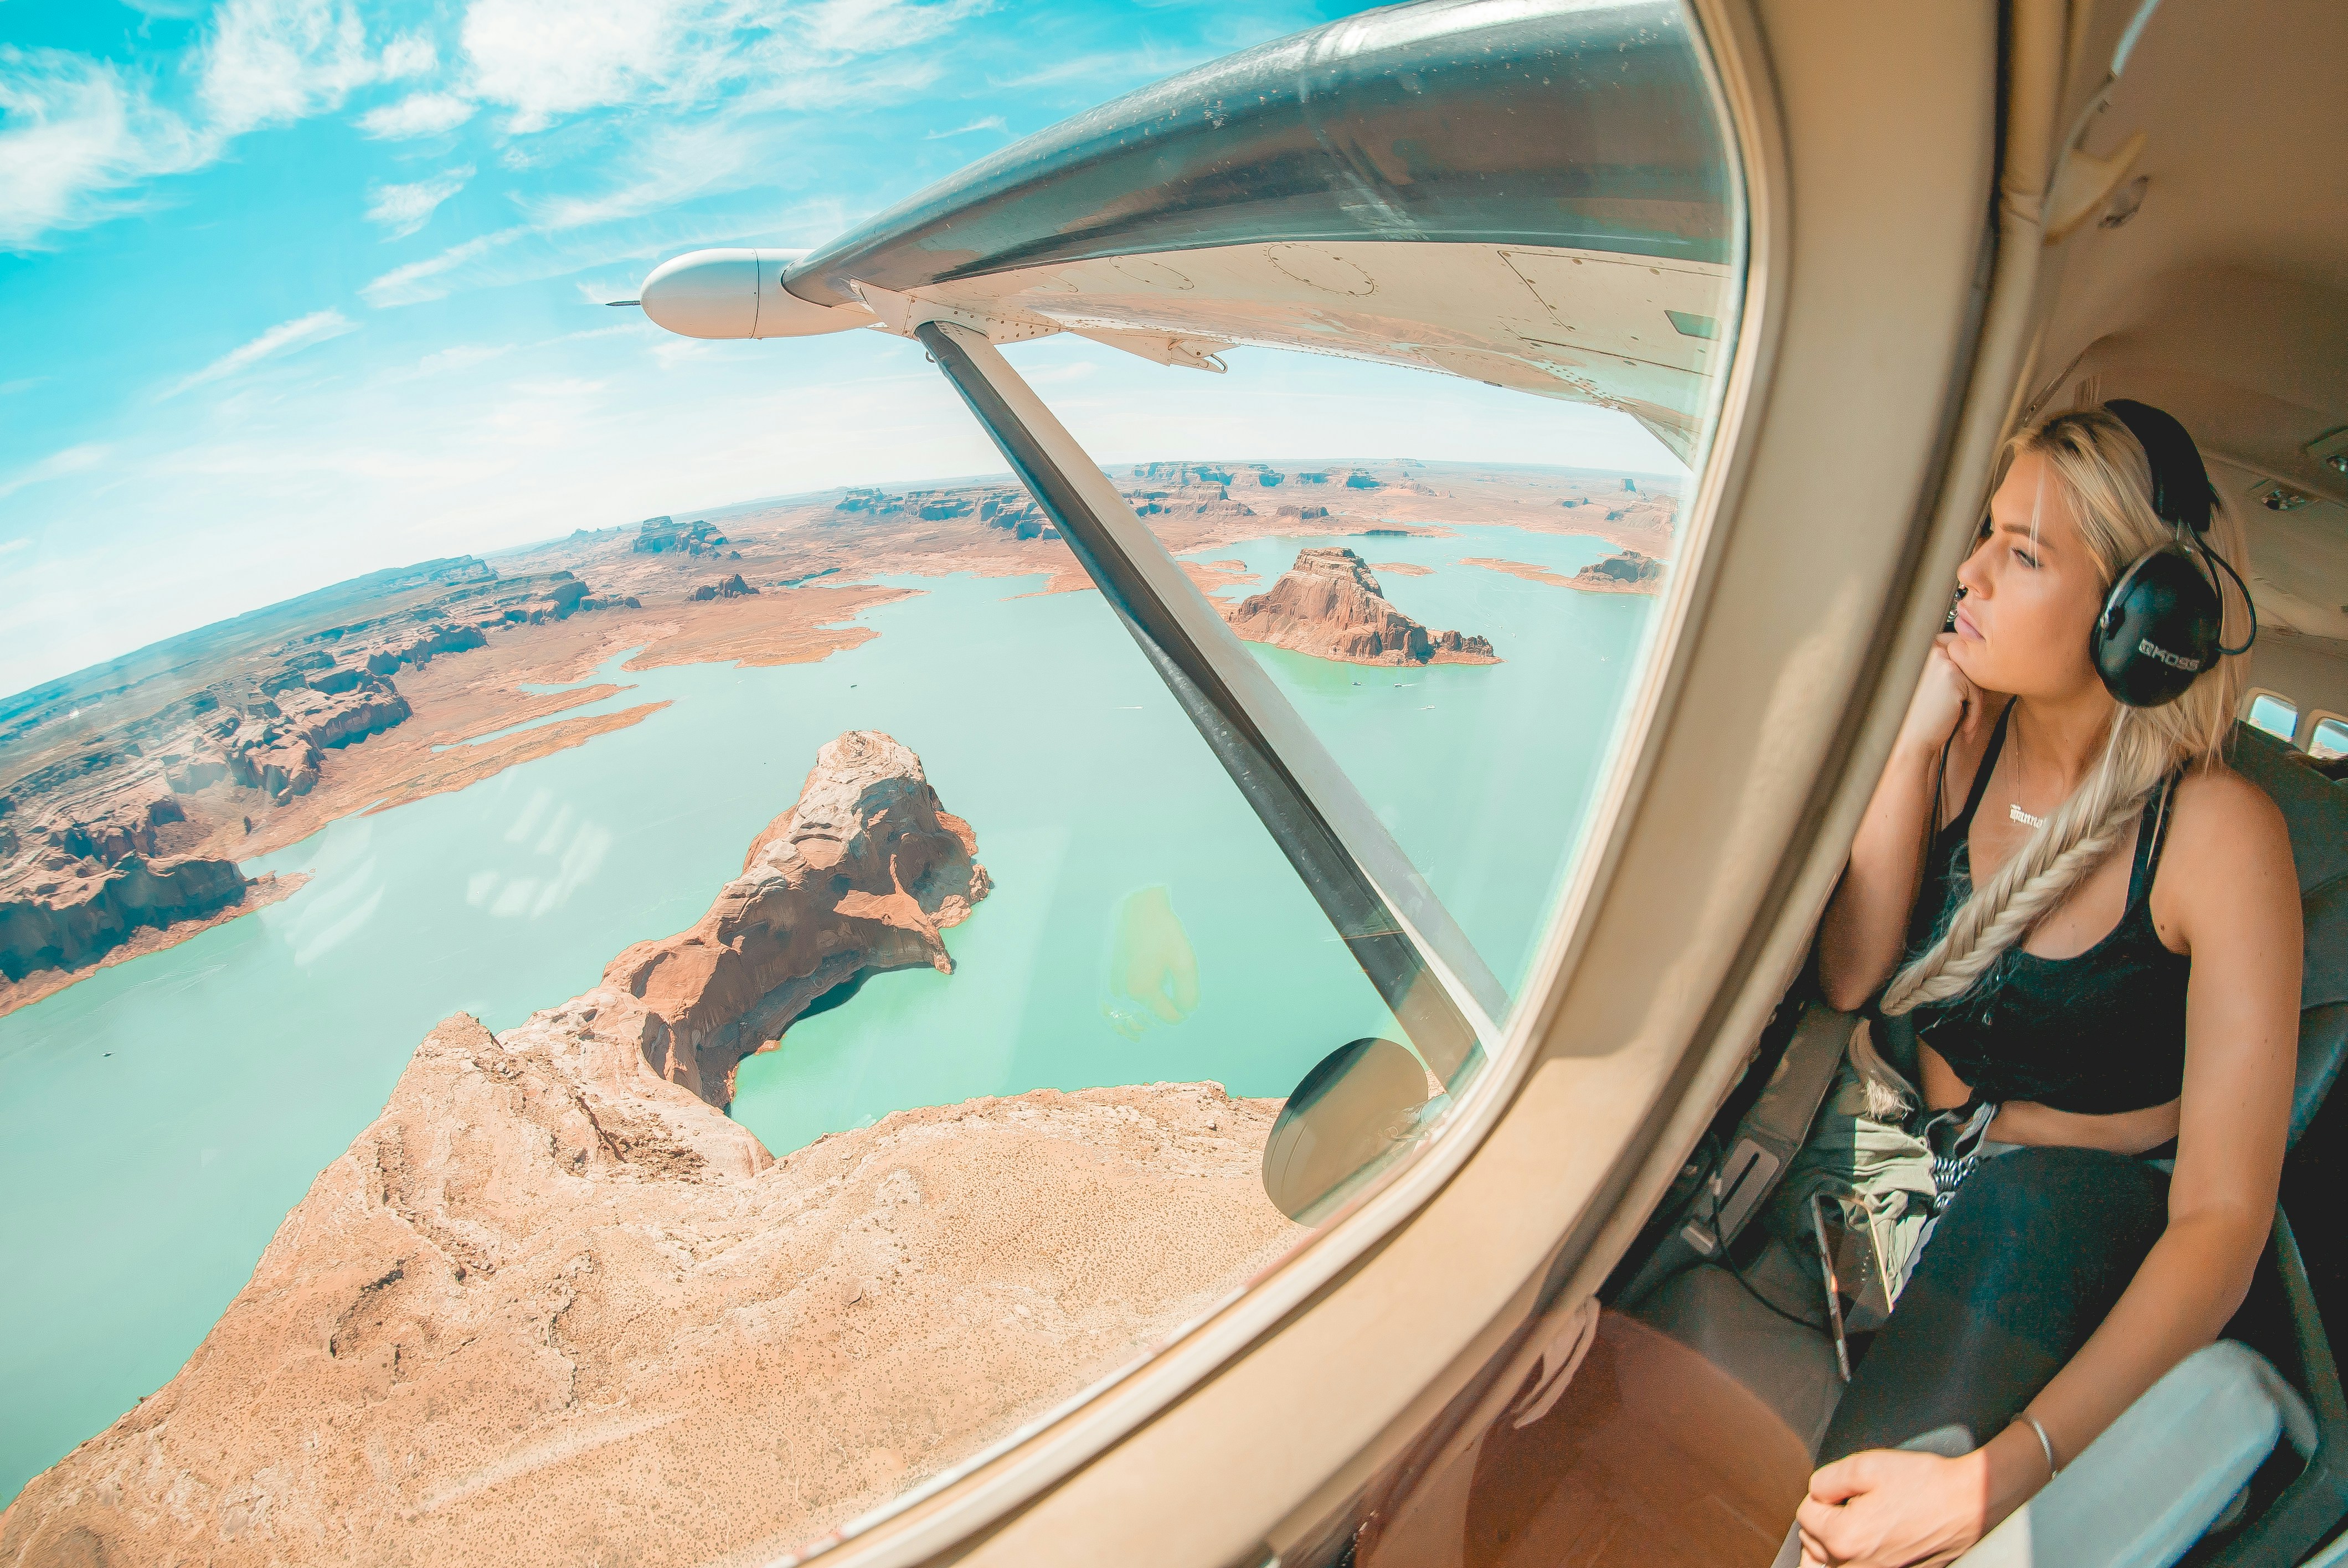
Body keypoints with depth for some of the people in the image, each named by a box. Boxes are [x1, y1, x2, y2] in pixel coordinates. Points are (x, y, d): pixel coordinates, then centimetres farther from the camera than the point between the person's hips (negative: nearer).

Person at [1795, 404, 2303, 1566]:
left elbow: (2222, 1220, -24)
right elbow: (1849, 979, -14)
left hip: (2085, 1215, -3)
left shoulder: (2217, 831, -20)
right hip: (1921, 1166, 4)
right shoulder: (1974, 734, -6)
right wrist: (1921, 733, -21)